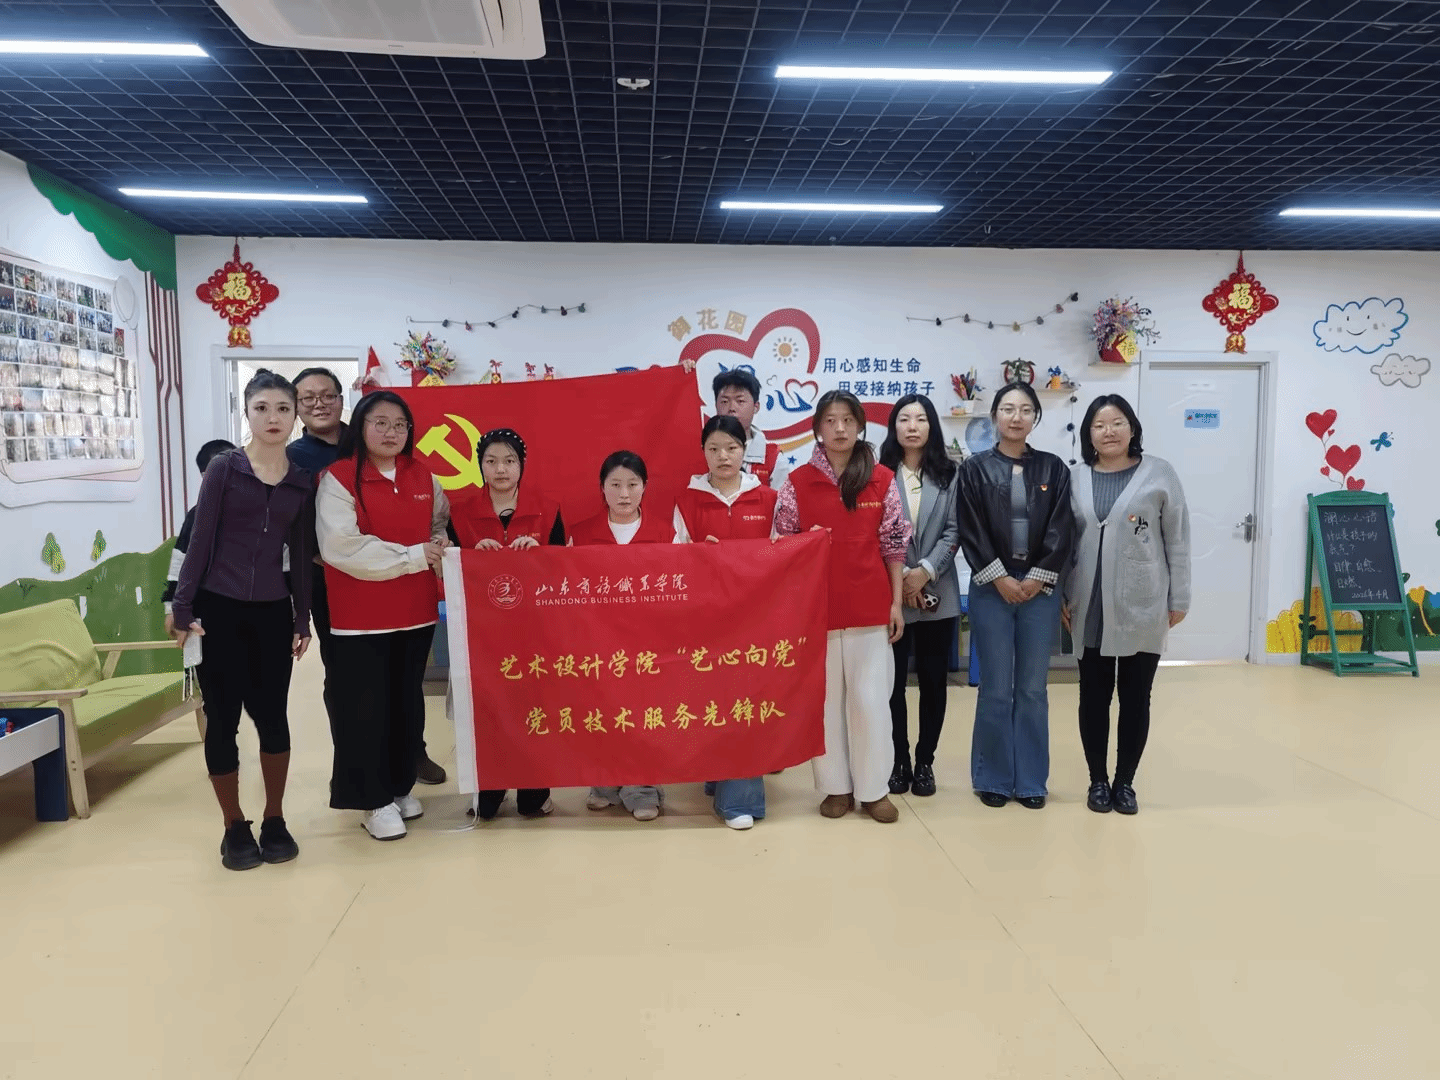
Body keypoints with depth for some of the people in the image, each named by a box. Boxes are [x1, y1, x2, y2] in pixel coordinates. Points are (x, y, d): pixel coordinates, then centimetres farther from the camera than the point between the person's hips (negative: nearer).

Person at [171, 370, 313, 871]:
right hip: (218, 608, -2)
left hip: (272, 612, 2)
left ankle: (274, 819, 22)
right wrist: (184, 607, -8)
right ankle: (234, 827, 17)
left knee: (271, 715, 6)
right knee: (222, 718, 3)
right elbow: (200, 540, -4)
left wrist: (302, 619, 7)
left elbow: (300, 555, 8)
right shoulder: (224, 467, -3)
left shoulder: (303, 481, 5)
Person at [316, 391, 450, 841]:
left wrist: (441, 543, 0)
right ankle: (376, 800, 14)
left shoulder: (423, 477, 8)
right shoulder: (339, 478, -9)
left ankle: (401, 787, 28)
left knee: (408, 702, 13)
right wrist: (413, 556, -17)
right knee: (367, 707, 1)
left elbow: (442, 521, 24)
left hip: (416, 611, 5)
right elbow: (341, 547, -19)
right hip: (361, 616, -5)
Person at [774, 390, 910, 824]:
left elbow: (894, 544, 3)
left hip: (870, 606, 0)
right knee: (825, 698, 8)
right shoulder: (797, 482, -1)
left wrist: (896, 602, 1)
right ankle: (835, 786, 21)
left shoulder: (882, 480, 1)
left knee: (870, 697, 6)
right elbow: (783, 547, 4)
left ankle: (873, 788, 19)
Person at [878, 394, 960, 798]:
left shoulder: (949, 475, 6)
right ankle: (900, 761, 17)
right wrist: (899, 577, -12)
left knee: (933, 679, 7)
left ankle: (925, 762, 20)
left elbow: (954, 532, -1)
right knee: (893, 680, 3)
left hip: (937, 593, 2)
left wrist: (925, 571, -13)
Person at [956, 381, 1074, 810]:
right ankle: (994, 778, 15)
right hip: (992, 589, -1)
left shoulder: (1053, 468, 7)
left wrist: (1036, 579, -8)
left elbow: (1061, 532, 1)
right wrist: (1000, 579, -10)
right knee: (995, 689, 3)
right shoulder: (975, 469, 2)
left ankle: (1031, 780, 18)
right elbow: (971, 532, -4)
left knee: (1033, 690, 7)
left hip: (1040, 590, 2)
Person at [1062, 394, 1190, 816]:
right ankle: (1098, 780, 21)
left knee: (1135, 697, 7)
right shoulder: (1075, 479, 6)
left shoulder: (1159, 474, 0)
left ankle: (1125, 782, 20)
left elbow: (1177, 541, 1)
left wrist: (1178, 599, -1)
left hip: (1142, 607, -1)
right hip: (1090, 609, 2)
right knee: (1094, 696, 7)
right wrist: (1062, 597, 4)